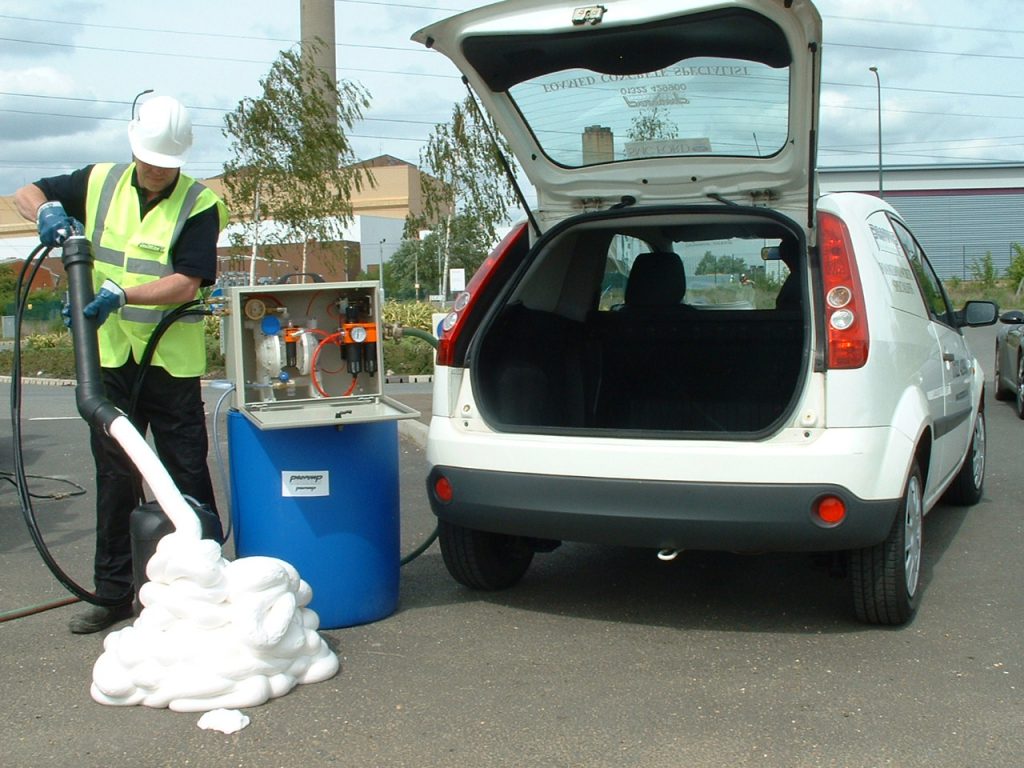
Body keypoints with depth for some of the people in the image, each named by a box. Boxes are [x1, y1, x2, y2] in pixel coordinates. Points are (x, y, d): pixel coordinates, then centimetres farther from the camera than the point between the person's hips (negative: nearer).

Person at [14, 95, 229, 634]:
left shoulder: (200, 204, -8)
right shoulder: (99, 183, 5)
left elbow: (187, 284, -18)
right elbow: (26, 194, 13)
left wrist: (120, 294, -30)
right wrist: (46, 211, -10)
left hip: (172, 363, -3)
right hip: (109, 358, 4)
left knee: (187, 477, 2)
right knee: (114, 476, 10)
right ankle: (113, 592, 20)